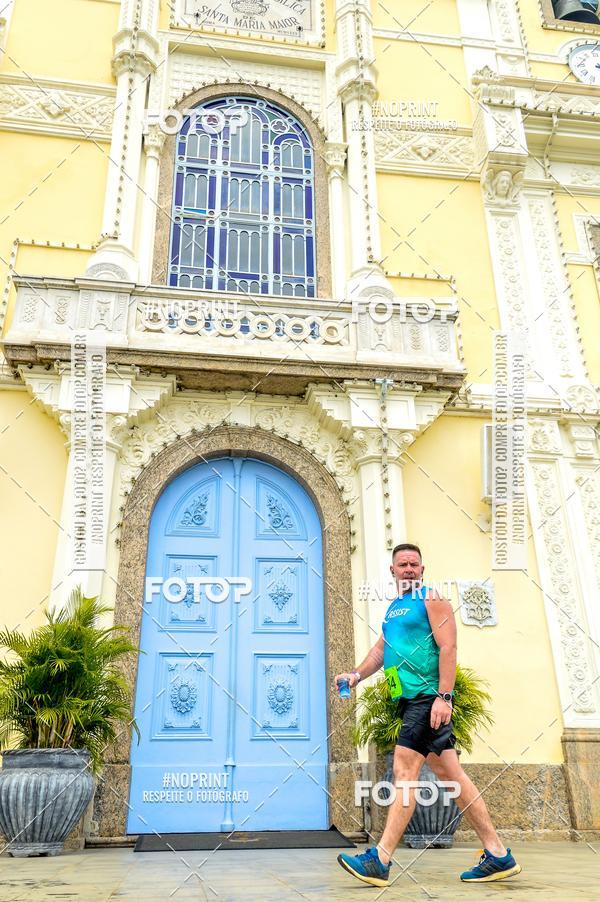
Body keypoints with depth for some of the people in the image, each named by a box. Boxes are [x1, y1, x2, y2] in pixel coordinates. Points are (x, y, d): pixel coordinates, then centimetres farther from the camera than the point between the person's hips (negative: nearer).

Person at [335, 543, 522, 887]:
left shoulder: (432, 599, -5)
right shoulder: (393, 607, 20)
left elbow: (448, 648, -13)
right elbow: (381, 648, 19)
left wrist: (443, 697, -21)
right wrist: (357, 674, 3)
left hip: (428, 697, -9)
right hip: (411, 701, 9)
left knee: (405, 772, -10)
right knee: (451, 774, 10)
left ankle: (380, 862, -7)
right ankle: (499, 856, 17)